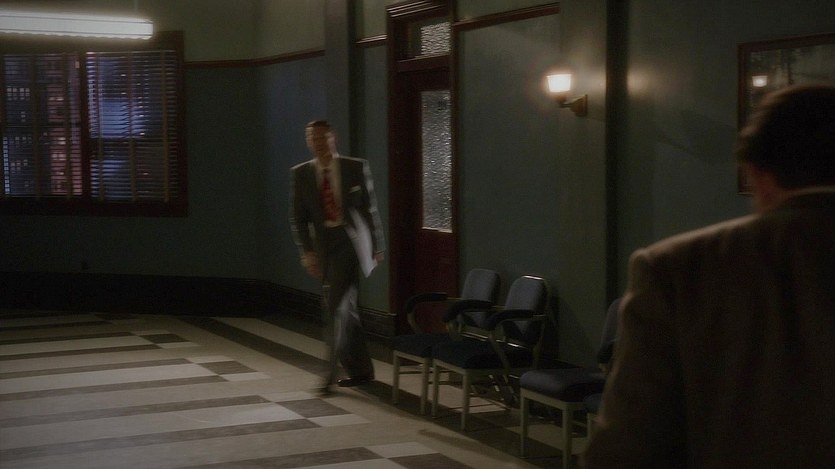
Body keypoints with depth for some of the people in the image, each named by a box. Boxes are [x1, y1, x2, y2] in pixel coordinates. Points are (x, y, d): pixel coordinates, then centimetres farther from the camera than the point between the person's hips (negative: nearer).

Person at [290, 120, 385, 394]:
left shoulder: (356, 168, 0)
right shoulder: (302, 174, 5)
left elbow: (371, 209, 4)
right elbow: (298, 218, 4)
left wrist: (377, 248, 4)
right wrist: (307, 251, -7)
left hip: (351, 241, -4)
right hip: (324, 246, 4)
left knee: (337, 307, -13)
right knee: (343, 308, 9)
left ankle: (332, 372, -11)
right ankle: (361, 370, 21)